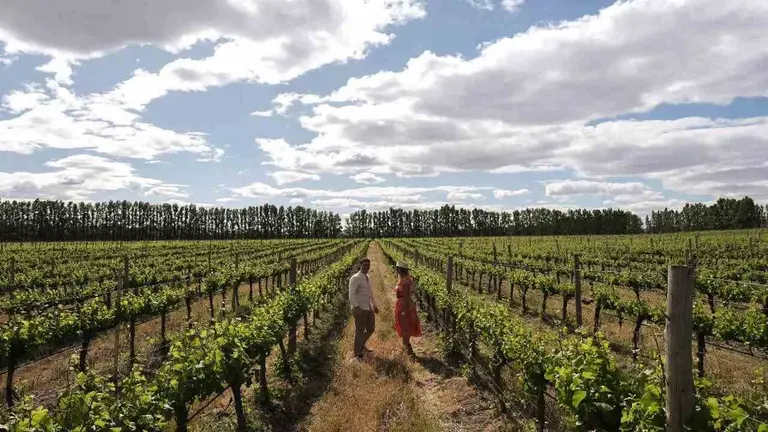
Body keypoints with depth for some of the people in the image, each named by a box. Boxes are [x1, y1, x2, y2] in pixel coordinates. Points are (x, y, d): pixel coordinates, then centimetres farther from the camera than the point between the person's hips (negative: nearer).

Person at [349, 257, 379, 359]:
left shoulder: (368, 278, 13)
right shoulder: (355, 278, -11)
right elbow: (351, 294, -17)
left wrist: (374, 305, 20)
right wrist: (356, 307, -26)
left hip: (369, 308, 8)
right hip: (360, 309, -8)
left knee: (371, 329, 16)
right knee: (360, 330, 2)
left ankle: (361, 345, 38)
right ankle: (357, 352, 17)